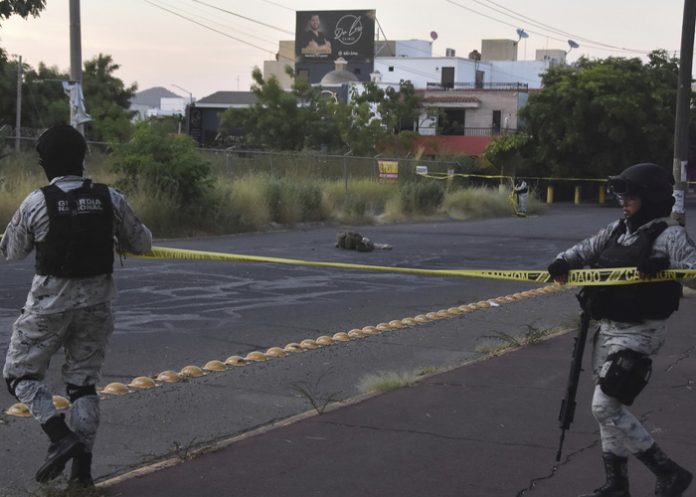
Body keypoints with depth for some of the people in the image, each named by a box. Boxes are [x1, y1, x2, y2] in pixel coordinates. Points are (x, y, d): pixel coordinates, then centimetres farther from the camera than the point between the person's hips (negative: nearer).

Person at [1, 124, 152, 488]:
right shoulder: (110, 199, -5)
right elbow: (142, 244, 6)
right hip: (96, 304, 4)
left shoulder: (37, 202, -12)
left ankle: (61, 437, -8)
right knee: (84, 383, 14)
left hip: (50, 304, -3)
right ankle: (82, 468, 10)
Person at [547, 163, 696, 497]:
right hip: (608, 329, 8)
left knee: (606, 406, -13)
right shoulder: (619, 229, 9)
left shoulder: (668, 235, -13)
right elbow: (588, 249, 19)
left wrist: (666, 265, -41)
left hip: (638, 333, -8)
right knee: (608, 406, 14)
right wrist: (563, 262, 0)